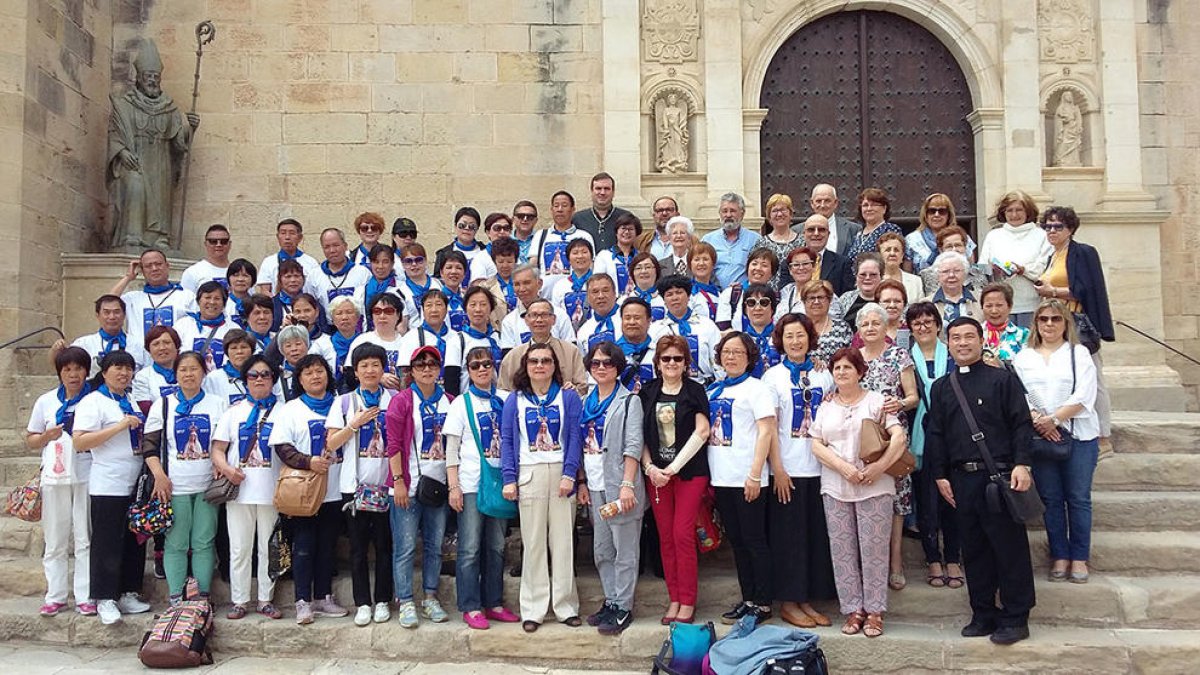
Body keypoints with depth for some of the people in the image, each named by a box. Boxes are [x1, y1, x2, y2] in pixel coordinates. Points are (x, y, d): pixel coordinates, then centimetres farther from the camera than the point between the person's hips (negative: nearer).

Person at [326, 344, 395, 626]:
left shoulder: (394, 400, 6)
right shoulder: (345, 402, 6)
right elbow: (331, 443, 1)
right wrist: (355, 424, -10)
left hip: (387, 483, 0)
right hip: (355, 484, 0)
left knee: (384, 544, 5)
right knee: (358, 546, 4)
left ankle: (382, 601, 15)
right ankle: (363, 603, 12)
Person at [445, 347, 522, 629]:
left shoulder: (506, 399, 8)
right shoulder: (461, 403, 2)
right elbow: (451, 448, -1)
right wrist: (453, 486, -7)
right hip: (471, 483, -3)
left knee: (496, 546, 9)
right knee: (470, 548, -2)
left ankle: (493, 603, 18)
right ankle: (471, 608, 6)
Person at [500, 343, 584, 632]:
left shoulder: (569, 397, 6)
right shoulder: (515, 400, 9)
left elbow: (576, 437, 0)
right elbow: (507, 440, 5)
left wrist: (570, 474, -10)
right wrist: (509, 478, -4)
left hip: (562, 473, 0)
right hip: (529, 475, 0)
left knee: (563, 541, 3)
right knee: (533, 542, 3)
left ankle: (566, 605, 12)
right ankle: (533, 609, 10)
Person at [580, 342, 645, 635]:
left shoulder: (628, 401, -3)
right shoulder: (587, 402, 15)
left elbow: (633, 446, -11)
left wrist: (627, 484, -18)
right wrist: (583, 483, 11)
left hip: (619, 485, -6)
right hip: (596, 487, 7)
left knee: (625, 550, 0)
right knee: (601, 550, 13)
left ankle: (623, 607, 7)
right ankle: (611, 601, 24)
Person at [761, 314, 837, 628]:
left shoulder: (823, 376, 9)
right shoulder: (773, 376, -2)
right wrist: (777, 469, -11)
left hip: (819, 467, 4)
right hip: (788, 469, -4)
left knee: (817, 534, 8)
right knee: (788, 535, 2)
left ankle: (808, 600, 20)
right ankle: (788, 602, 13)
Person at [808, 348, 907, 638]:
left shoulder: (876, 401, 4)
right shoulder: (825, 407, 12)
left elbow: (899, 436, -5)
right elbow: (817, 445, 4)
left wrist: (879, 466, -17)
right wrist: (844, 467, -11)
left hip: (874, 487, -3)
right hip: (835, 489, 3)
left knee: (873, 547, -1)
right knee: (842, 550, 4)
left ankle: (874, 611, 10)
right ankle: (853, 610, 13)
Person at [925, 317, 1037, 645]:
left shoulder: (1003, 379, 2)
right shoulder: (941, 388, 14)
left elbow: (1022, 424, -2)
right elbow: (935, 434, 14)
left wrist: (1021, 464, -12)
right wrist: (940, 475, 9)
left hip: (999, 474, -4)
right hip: (961, 479, 4)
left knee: (1010, 546, 0)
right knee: (973, 549, 9)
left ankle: (1016, 618, 10)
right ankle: (984, 614, 18)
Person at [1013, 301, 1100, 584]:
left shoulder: (1079, 353, 4)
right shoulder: (1023, 357, 10)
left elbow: (1084, 396, -6)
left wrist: (1054, 419, -16)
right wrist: (1037, 421, -15)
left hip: (1078, 435, -1)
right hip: (1039, 436, 2)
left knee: (1078, 498, 2)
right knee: (1051, 498, 6)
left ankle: (1079, 557, 12)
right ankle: (1060, 556, 15)